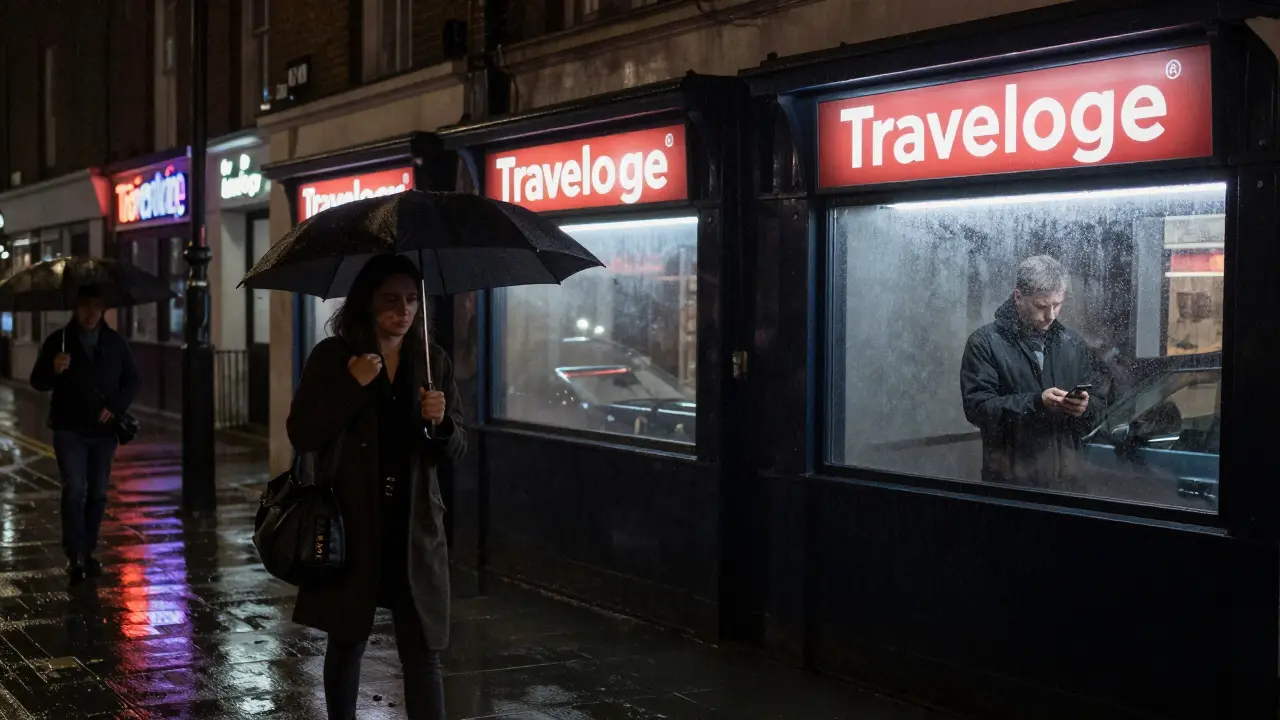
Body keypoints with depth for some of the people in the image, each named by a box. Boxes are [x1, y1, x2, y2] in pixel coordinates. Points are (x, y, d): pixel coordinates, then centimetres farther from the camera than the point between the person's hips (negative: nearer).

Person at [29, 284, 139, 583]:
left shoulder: (115, 343, 6)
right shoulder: (58, 341, -1)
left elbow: (132, 381, 10)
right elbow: (37, 382, -1)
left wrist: (115, 407, -7)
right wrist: (53, 370, -24)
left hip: (103, 430, 3)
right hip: (70, 430, -3)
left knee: (98, 493, 7)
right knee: (74, 490, -12)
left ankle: (87, 552, 19)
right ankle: (74, 555, -11)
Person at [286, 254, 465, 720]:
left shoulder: (433, 362, 5)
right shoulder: (333, 358, -3)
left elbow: (456, 449, 7)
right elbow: (301, 435, -9)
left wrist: (440, 423, -15)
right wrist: (353, 386, -18)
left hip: (414, 530, 1)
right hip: (350, 526, -1)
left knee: (423, 651, -2)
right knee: (347, 642, 14)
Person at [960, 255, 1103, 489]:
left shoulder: (1073, 342, 11)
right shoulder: (985, 342, -4)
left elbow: (1096, 406, 12)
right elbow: (977, 406, -13)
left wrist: (1085, 407, -12)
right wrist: (1036, 403, -23)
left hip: (1065, 476, 4)